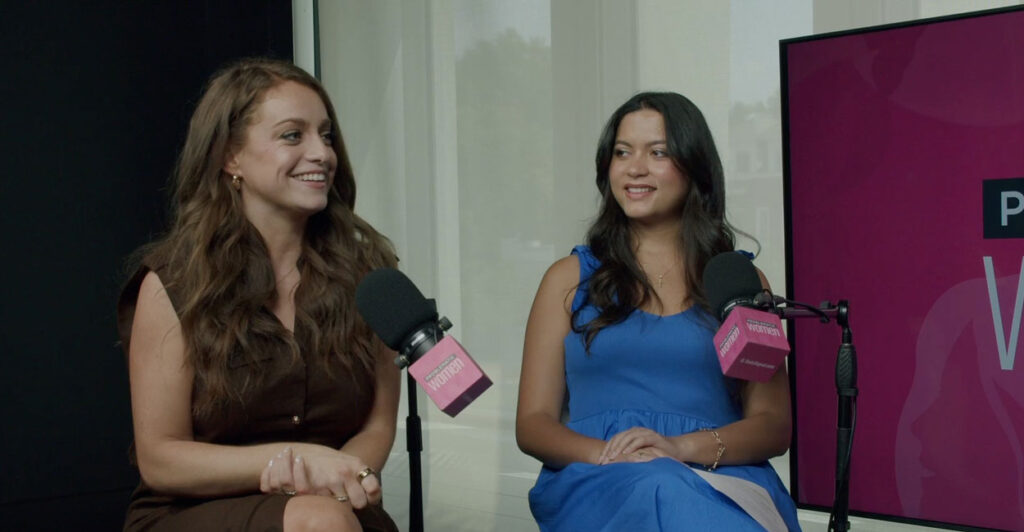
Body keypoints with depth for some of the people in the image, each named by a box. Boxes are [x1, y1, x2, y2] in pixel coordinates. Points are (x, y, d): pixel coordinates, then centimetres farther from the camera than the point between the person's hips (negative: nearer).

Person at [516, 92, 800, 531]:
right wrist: (604, 453, -13)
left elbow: (775, 426, 8)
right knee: (659, 492, -38)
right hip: (596, 483, 0)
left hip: (720, 480, 1)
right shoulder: (570, 278, 16)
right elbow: (532, 423, 10)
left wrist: (683, 446, -12)